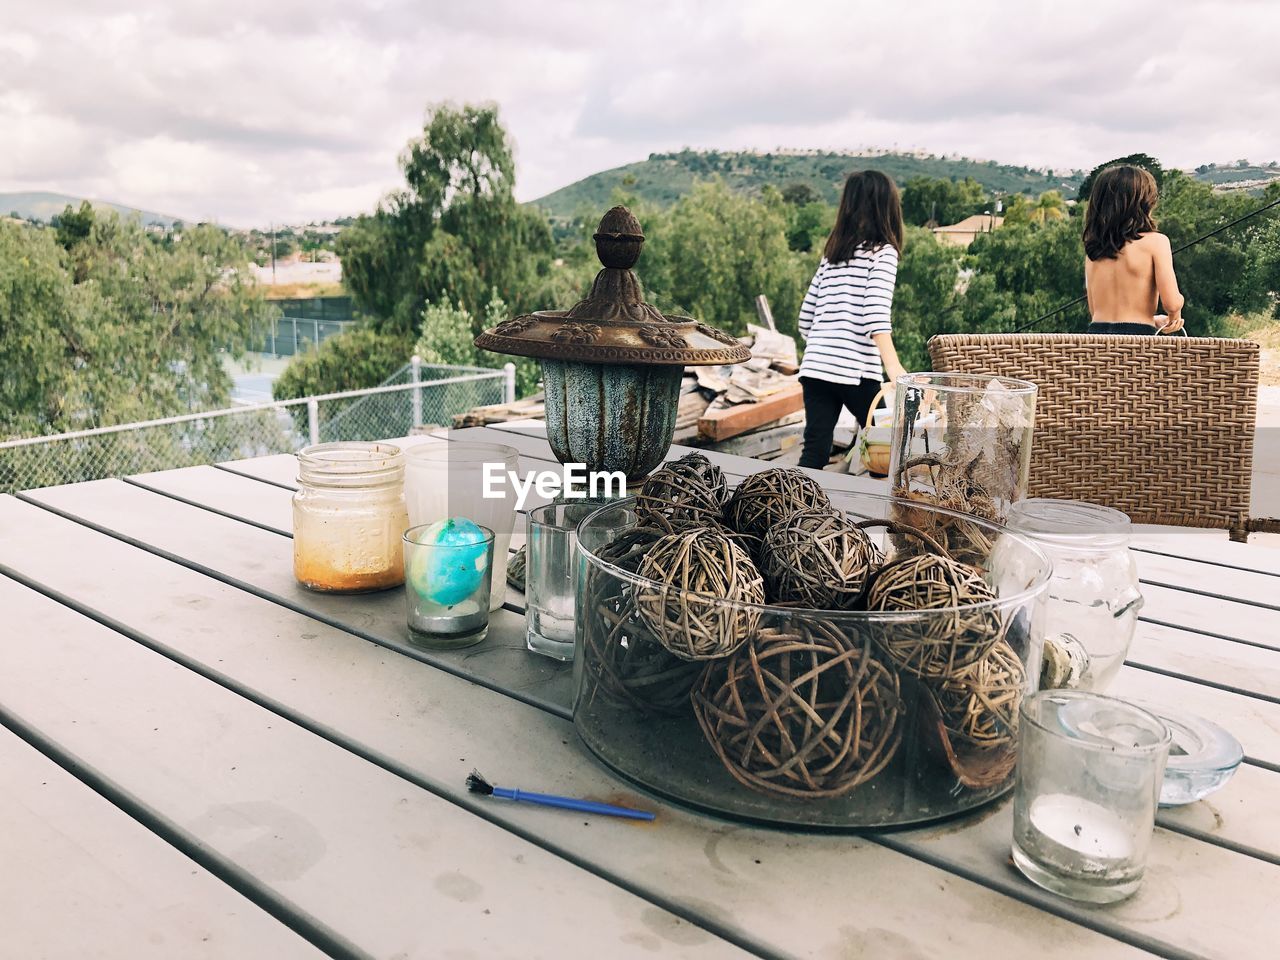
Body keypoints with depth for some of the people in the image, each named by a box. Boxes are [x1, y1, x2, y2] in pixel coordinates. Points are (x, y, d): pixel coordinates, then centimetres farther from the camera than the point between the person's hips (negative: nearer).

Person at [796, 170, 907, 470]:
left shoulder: (832, 252, 16)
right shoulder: (883, 251, -2)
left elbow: (806, 316, 18)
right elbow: (875, 311, -17)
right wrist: (893, 367, -26)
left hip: (815, 366, 5)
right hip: (855, 370, -5)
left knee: (815, 451, 2)